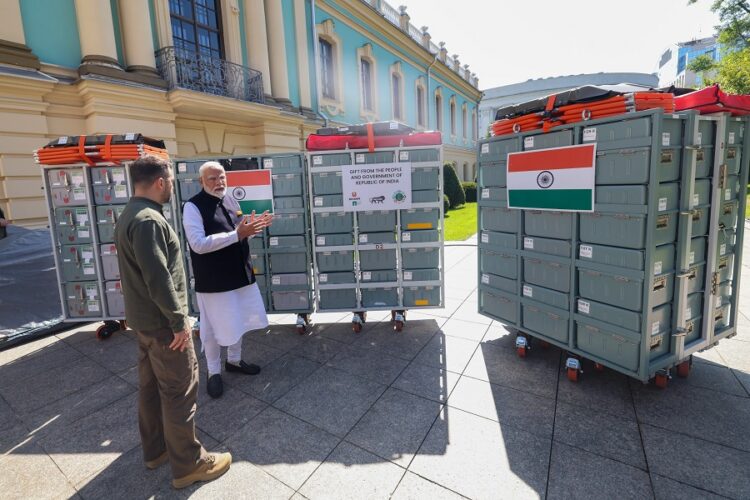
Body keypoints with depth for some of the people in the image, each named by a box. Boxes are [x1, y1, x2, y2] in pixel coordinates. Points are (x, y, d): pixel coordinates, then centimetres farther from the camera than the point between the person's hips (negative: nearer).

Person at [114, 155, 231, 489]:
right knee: (179, 390, 1)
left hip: (143, 318, 10)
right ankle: (188, 464, 15)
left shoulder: (129, 215, 11)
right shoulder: (148, 220, -22)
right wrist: (179, 319, -20)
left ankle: (155, 449, 36)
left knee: (150, 384, 20)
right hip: (161, 321, -10)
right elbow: (158, 277, -27)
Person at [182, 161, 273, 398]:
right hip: (213, 280, -7)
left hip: (240, 273, 7)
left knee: (239, 321, 19)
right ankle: (214, 372, 29)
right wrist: (237, 234, -29)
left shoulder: (231, 201, 8)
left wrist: (255, 226, -4)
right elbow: (198, 244, -24)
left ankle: (234, 360, 41)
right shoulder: (193, 207, -14)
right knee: (215, 327, 8)